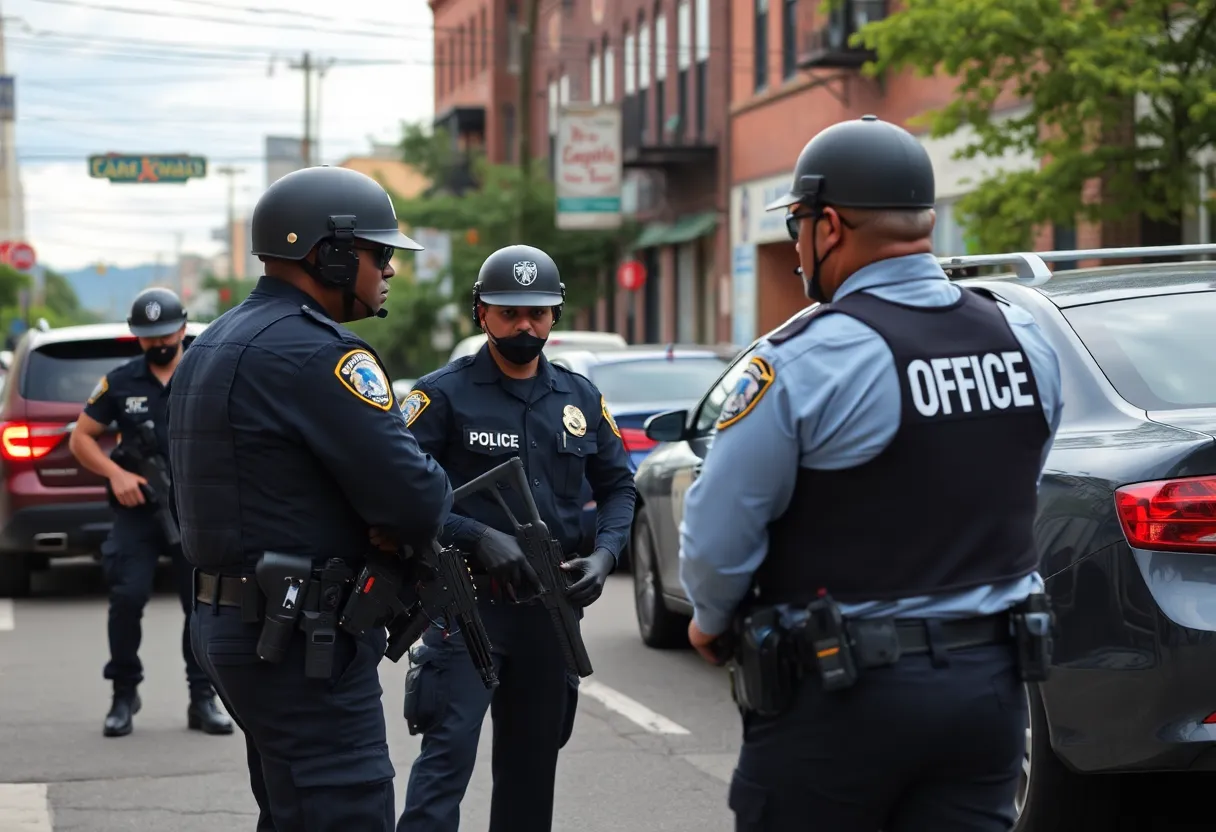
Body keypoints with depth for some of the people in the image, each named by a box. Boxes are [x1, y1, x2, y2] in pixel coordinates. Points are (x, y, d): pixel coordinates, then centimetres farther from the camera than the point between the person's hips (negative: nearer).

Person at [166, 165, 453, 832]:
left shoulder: (214, 344, 15)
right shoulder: (314, 351, -17)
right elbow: (415, 501, -20)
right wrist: (435, 493, 3)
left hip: (229, 621, 10)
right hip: (301, 639, -10)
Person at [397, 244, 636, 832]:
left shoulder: (581, 399, 10)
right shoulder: (444, 395, -5)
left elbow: (618, 485, 17)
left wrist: (604, 553, -2)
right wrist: (480, 538, -23)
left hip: (552, 607, 5)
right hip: (468, 601, -5)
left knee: (532, 761, 13)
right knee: (448, 751, -15)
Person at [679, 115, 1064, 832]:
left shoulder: (806, 361, -16)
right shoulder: (1027, 343, 4)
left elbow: (719, 537, -13)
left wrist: (712, 621, 6)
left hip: (842, 698, -5)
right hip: (989, 685, 6)